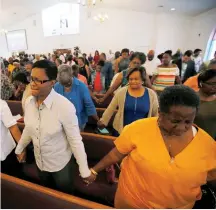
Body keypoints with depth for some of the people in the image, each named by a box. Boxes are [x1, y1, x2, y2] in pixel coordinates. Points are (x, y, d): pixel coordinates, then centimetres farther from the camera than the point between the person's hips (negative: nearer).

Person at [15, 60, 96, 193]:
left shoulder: (65, 106, -30)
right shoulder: (28, 102, -11)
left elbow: (75, 140, -23)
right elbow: (28, 129, 5)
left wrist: (85, 171, -18)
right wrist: (19, 149, 17)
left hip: (61, 163, -5)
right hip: (40, 162, 5)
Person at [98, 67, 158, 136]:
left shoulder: (151, 94, -4)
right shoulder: (121, 92, -6)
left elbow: (156, 114, 5)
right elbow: (110, 109, -1)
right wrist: (103, 121, 0)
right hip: (120, 130, 0)